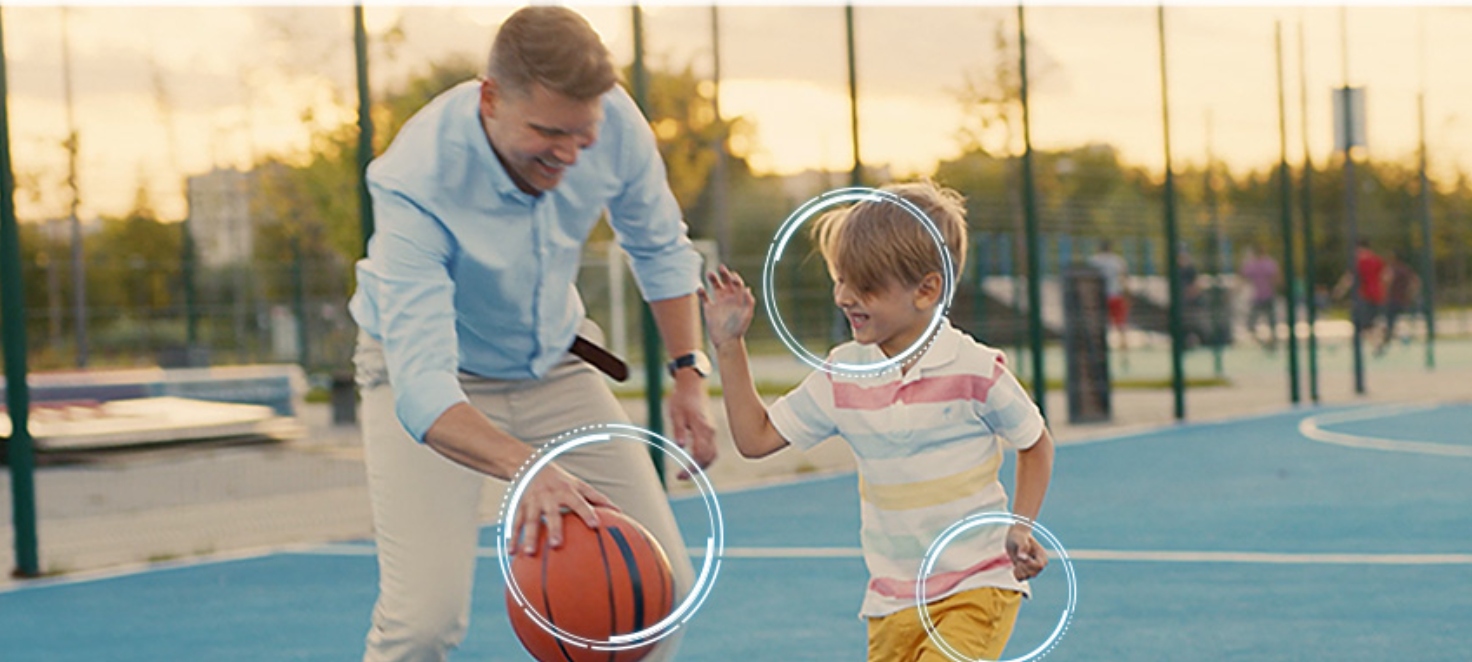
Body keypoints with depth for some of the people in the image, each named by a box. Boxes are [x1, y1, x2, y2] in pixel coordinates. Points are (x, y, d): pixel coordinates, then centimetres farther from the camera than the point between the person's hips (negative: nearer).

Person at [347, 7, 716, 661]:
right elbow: (422, 386, -43)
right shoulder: (416, 180, -35)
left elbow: (660, 248, 2)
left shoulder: (614, 122, -21)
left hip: (553, 363, 5)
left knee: (661, 584, -4)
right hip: (429, 372, -4)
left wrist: (689, 372, -7)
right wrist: (526, 467, -59)